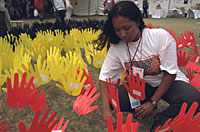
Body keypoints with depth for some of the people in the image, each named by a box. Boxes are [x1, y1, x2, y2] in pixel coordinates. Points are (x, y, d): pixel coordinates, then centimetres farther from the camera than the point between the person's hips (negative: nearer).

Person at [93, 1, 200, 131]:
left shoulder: (161, 36, -23)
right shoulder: (116, 48, -14)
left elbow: (170, 73, -17)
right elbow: (104, 78, -11)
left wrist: (152, 102, -20)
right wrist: (106, 109, -25)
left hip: (169, 82, -2)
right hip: (141, 85, 2)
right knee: (112, 99, -22)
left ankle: (162, 120, -3)